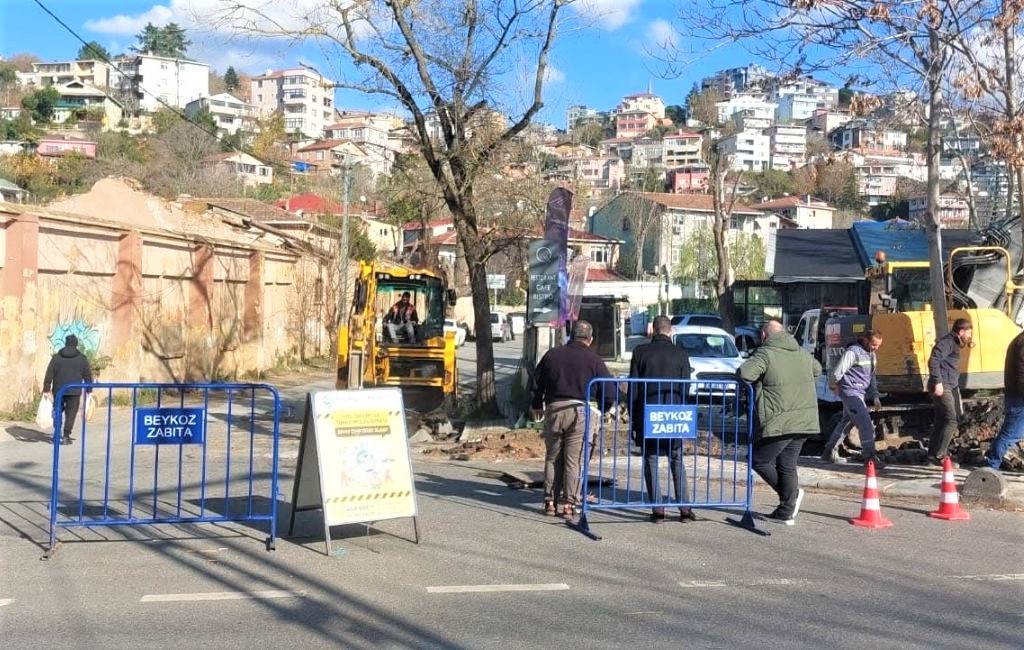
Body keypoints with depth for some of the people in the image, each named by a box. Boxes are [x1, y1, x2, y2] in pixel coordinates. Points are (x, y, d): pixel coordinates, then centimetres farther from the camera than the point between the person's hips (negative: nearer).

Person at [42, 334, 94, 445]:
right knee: (70, 413, 1)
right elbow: (88, 375, 5)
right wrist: (88, 390, 12)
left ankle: (56, 430, 14)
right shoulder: (82, 359, 2)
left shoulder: (56, 357, 3)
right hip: (74, 391, -2)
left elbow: (49, 374, 0)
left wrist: (46, 389, 3)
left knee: (58, 410, 20)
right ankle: (66, 436, -3)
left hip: (58, 390, 2)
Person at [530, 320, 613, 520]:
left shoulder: (552, 354, 9)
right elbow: (609, 389, -1)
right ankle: (570, 504, 2)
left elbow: (537, 381, 15)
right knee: (574, 460, 2)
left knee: (552, 458, 12)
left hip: (553, 409, 2)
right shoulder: (594, 360, 0)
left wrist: (536, 405, 29)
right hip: (579, 411, -2)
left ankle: (550, 502, 15)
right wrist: (606, 407, 18)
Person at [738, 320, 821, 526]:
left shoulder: (765, 354, -9)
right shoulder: (803, 354, 14)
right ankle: (786, 513, 15)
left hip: (779, 423, -7)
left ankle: (792, 493, 0)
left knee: (759, 460, 8)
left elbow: (744, 373, -23)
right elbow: (817, 369, 34)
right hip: (804, 421, 7)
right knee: (788, 465, 13)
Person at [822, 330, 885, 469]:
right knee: (866, 423, -15)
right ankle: (869, 457, -13)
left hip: (862, 394, 9)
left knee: (845, 422, 16)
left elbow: (872, 377, 20)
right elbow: (837, 373, -14)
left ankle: (830, 452, 27)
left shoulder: (871, 354, 13)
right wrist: (835, 387, 2)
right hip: (851, 393, -9)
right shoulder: (853, 352, -15)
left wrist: (875, 396, 14)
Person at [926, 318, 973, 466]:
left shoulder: (953, 343, 20)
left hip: (948, 387, 10)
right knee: (951, 420, -14)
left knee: (940, 422, 12)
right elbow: (933, 361, -23)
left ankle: (932, 456, 17)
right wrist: (938, 382, -26)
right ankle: (938, 456, -14)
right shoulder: (947, 342, -11)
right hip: (942, 387, -10)